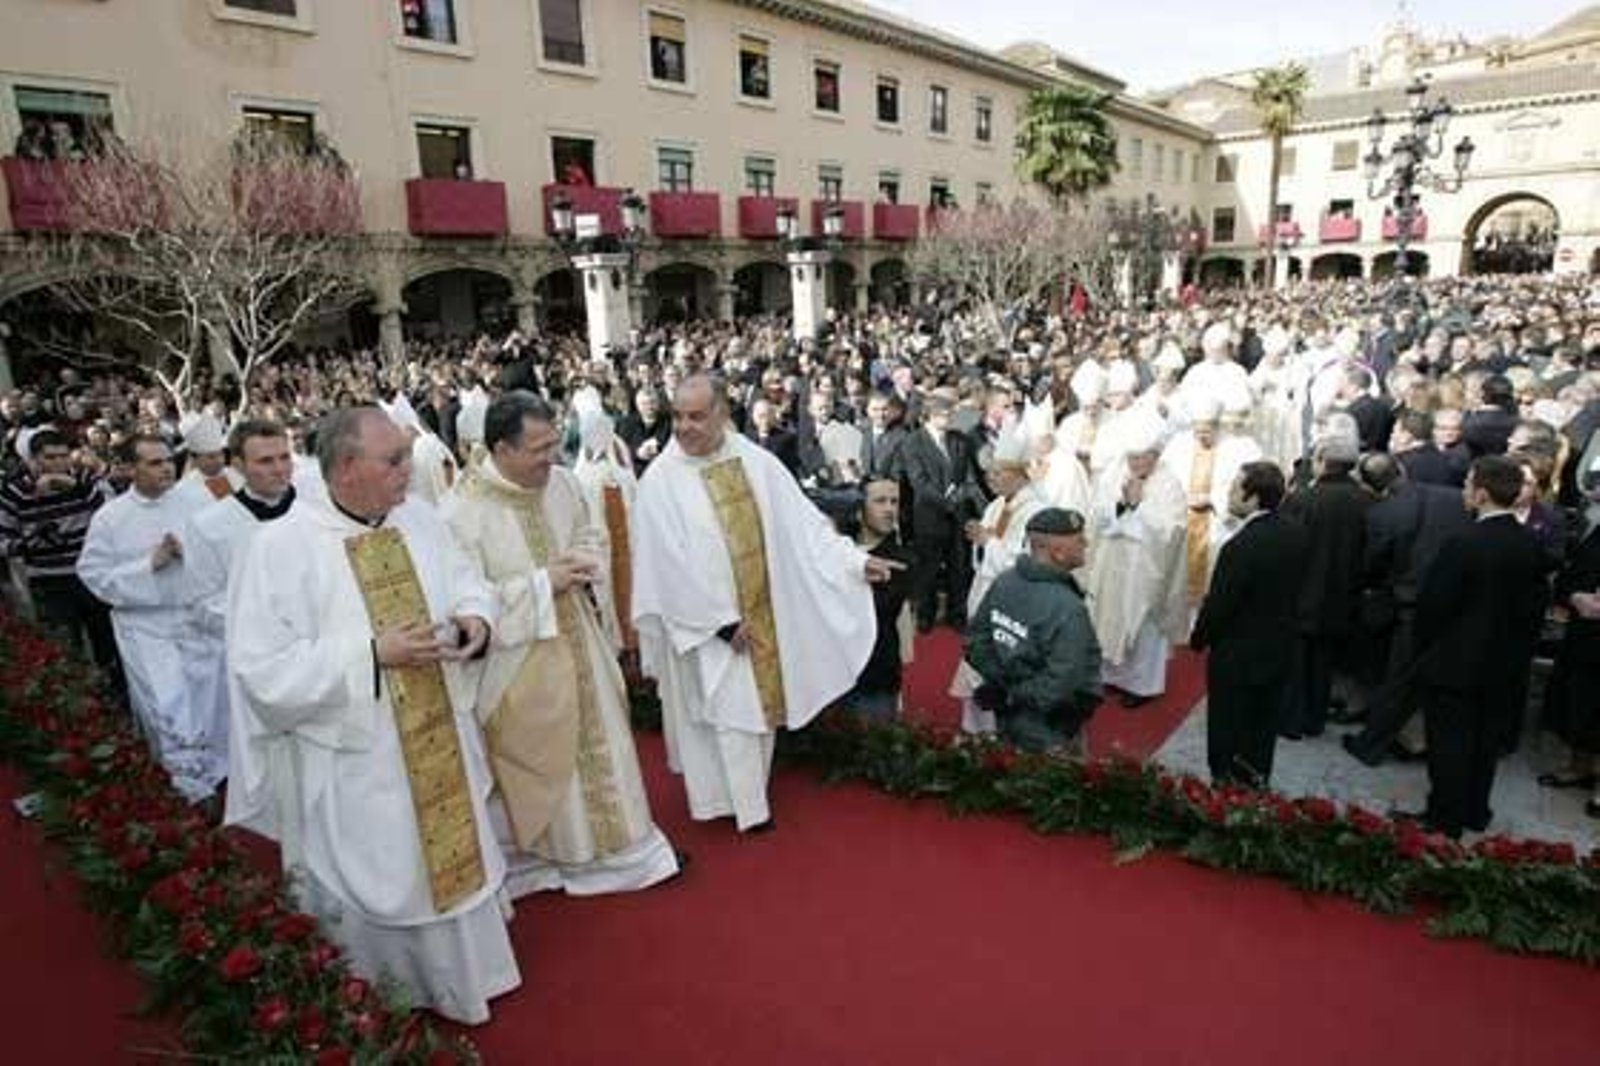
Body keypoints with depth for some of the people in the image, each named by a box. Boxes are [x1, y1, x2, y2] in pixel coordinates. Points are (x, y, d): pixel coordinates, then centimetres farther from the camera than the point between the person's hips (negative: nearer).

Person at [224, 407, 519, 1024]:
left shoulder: (420, 519, -3)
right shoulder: (280, 546, -18)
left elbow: (466, 584, 9)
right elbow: (262, 669, -19)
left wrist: (474, 619, -14)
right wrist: (373, 653, -25)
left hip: (438, 741, 5)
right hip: (353, 763, -5)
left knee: (454, 859, 21)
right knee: (375, 887, 14)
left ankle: (458, 978, 47)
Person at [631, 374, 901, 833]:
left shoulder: (756, 460, -4)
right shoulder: (661, 479, -14)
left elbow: (802, 521, 0)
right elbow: (667, 563, -15)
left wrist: (855, 558, -7)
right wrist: (720, 621, -16)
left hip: (764, 613, 4)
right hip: (704, 621, -4)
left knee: (761, 706, 16)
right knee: (731, 713, 5)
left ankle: (748, 793, 37)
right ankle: (747, 808, 23)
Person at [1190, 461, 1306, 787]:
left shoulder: (1241, 546, -29)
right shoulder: (1295, 535, -5)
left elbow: (1218, 605, -21)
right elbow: (1292, 592, 4)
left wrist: (1198, 638, -4)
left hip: (1237, 658, -7)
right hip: (1279, 653, 7)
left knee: (1228, 735, 11)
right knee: (1262, 731, 22)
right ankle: (1256, 786, 37)